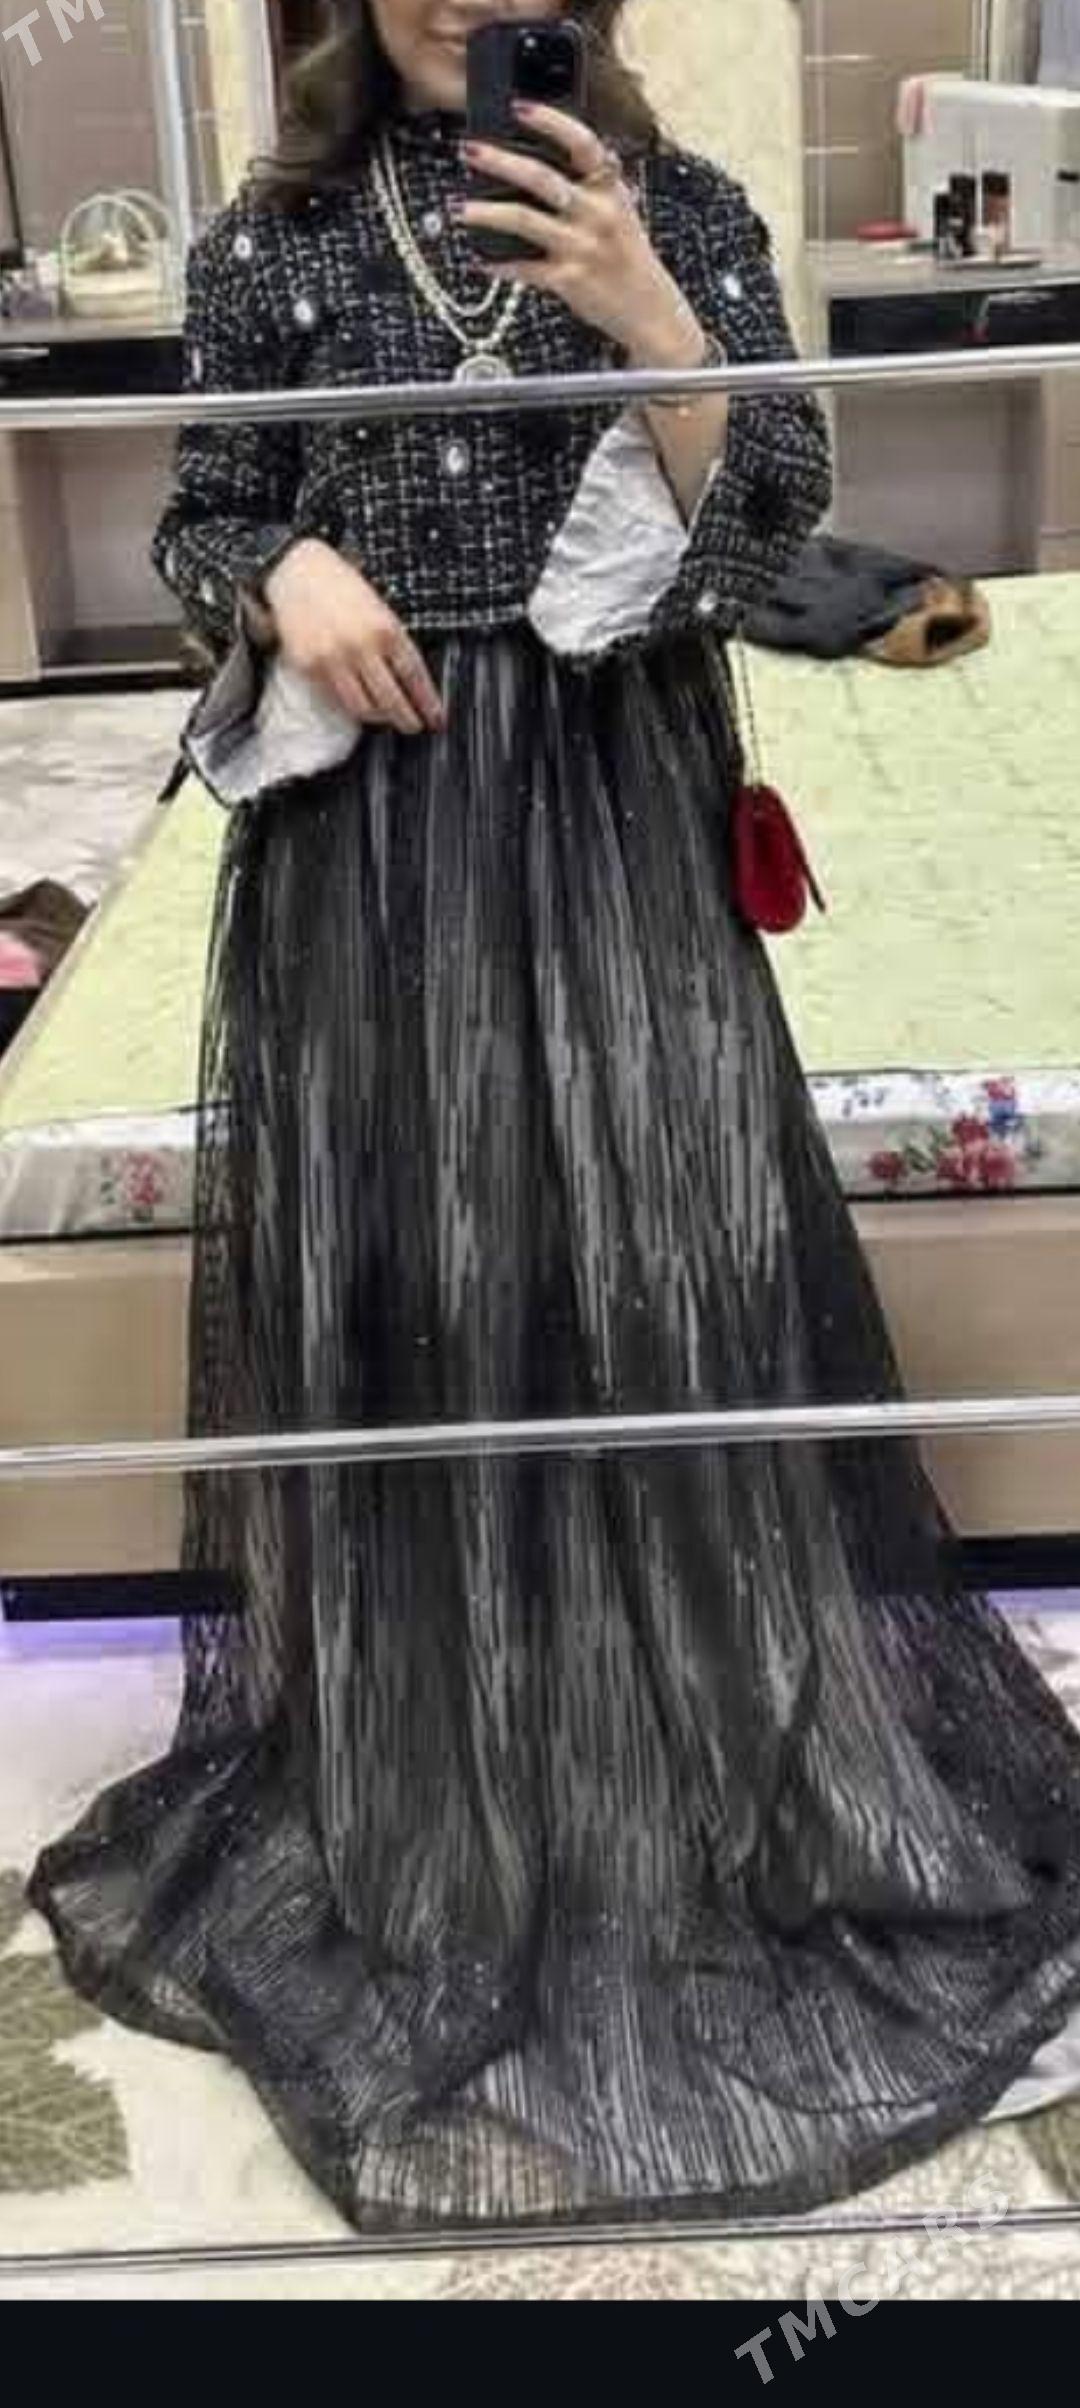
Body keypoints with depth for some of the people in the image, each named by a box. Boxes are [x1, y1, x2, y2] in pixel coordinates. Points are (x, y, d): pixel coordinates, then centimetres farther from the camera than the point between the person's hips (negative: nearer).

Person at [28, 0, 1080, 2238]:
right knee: (395, 1273, 3)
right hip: (365, 818, 1)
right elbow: (200, 521, 12)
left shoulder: (677, 207, 6)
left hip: (610, 807, -1)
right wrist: (287, 576, -10)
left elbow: (778, 510, -1)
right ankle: (410, 1779, 21)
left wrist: (652, 320, -16)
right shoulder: (276, 232, 9)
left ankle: (712, 1773, 14)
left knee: (662, 1255, -4)